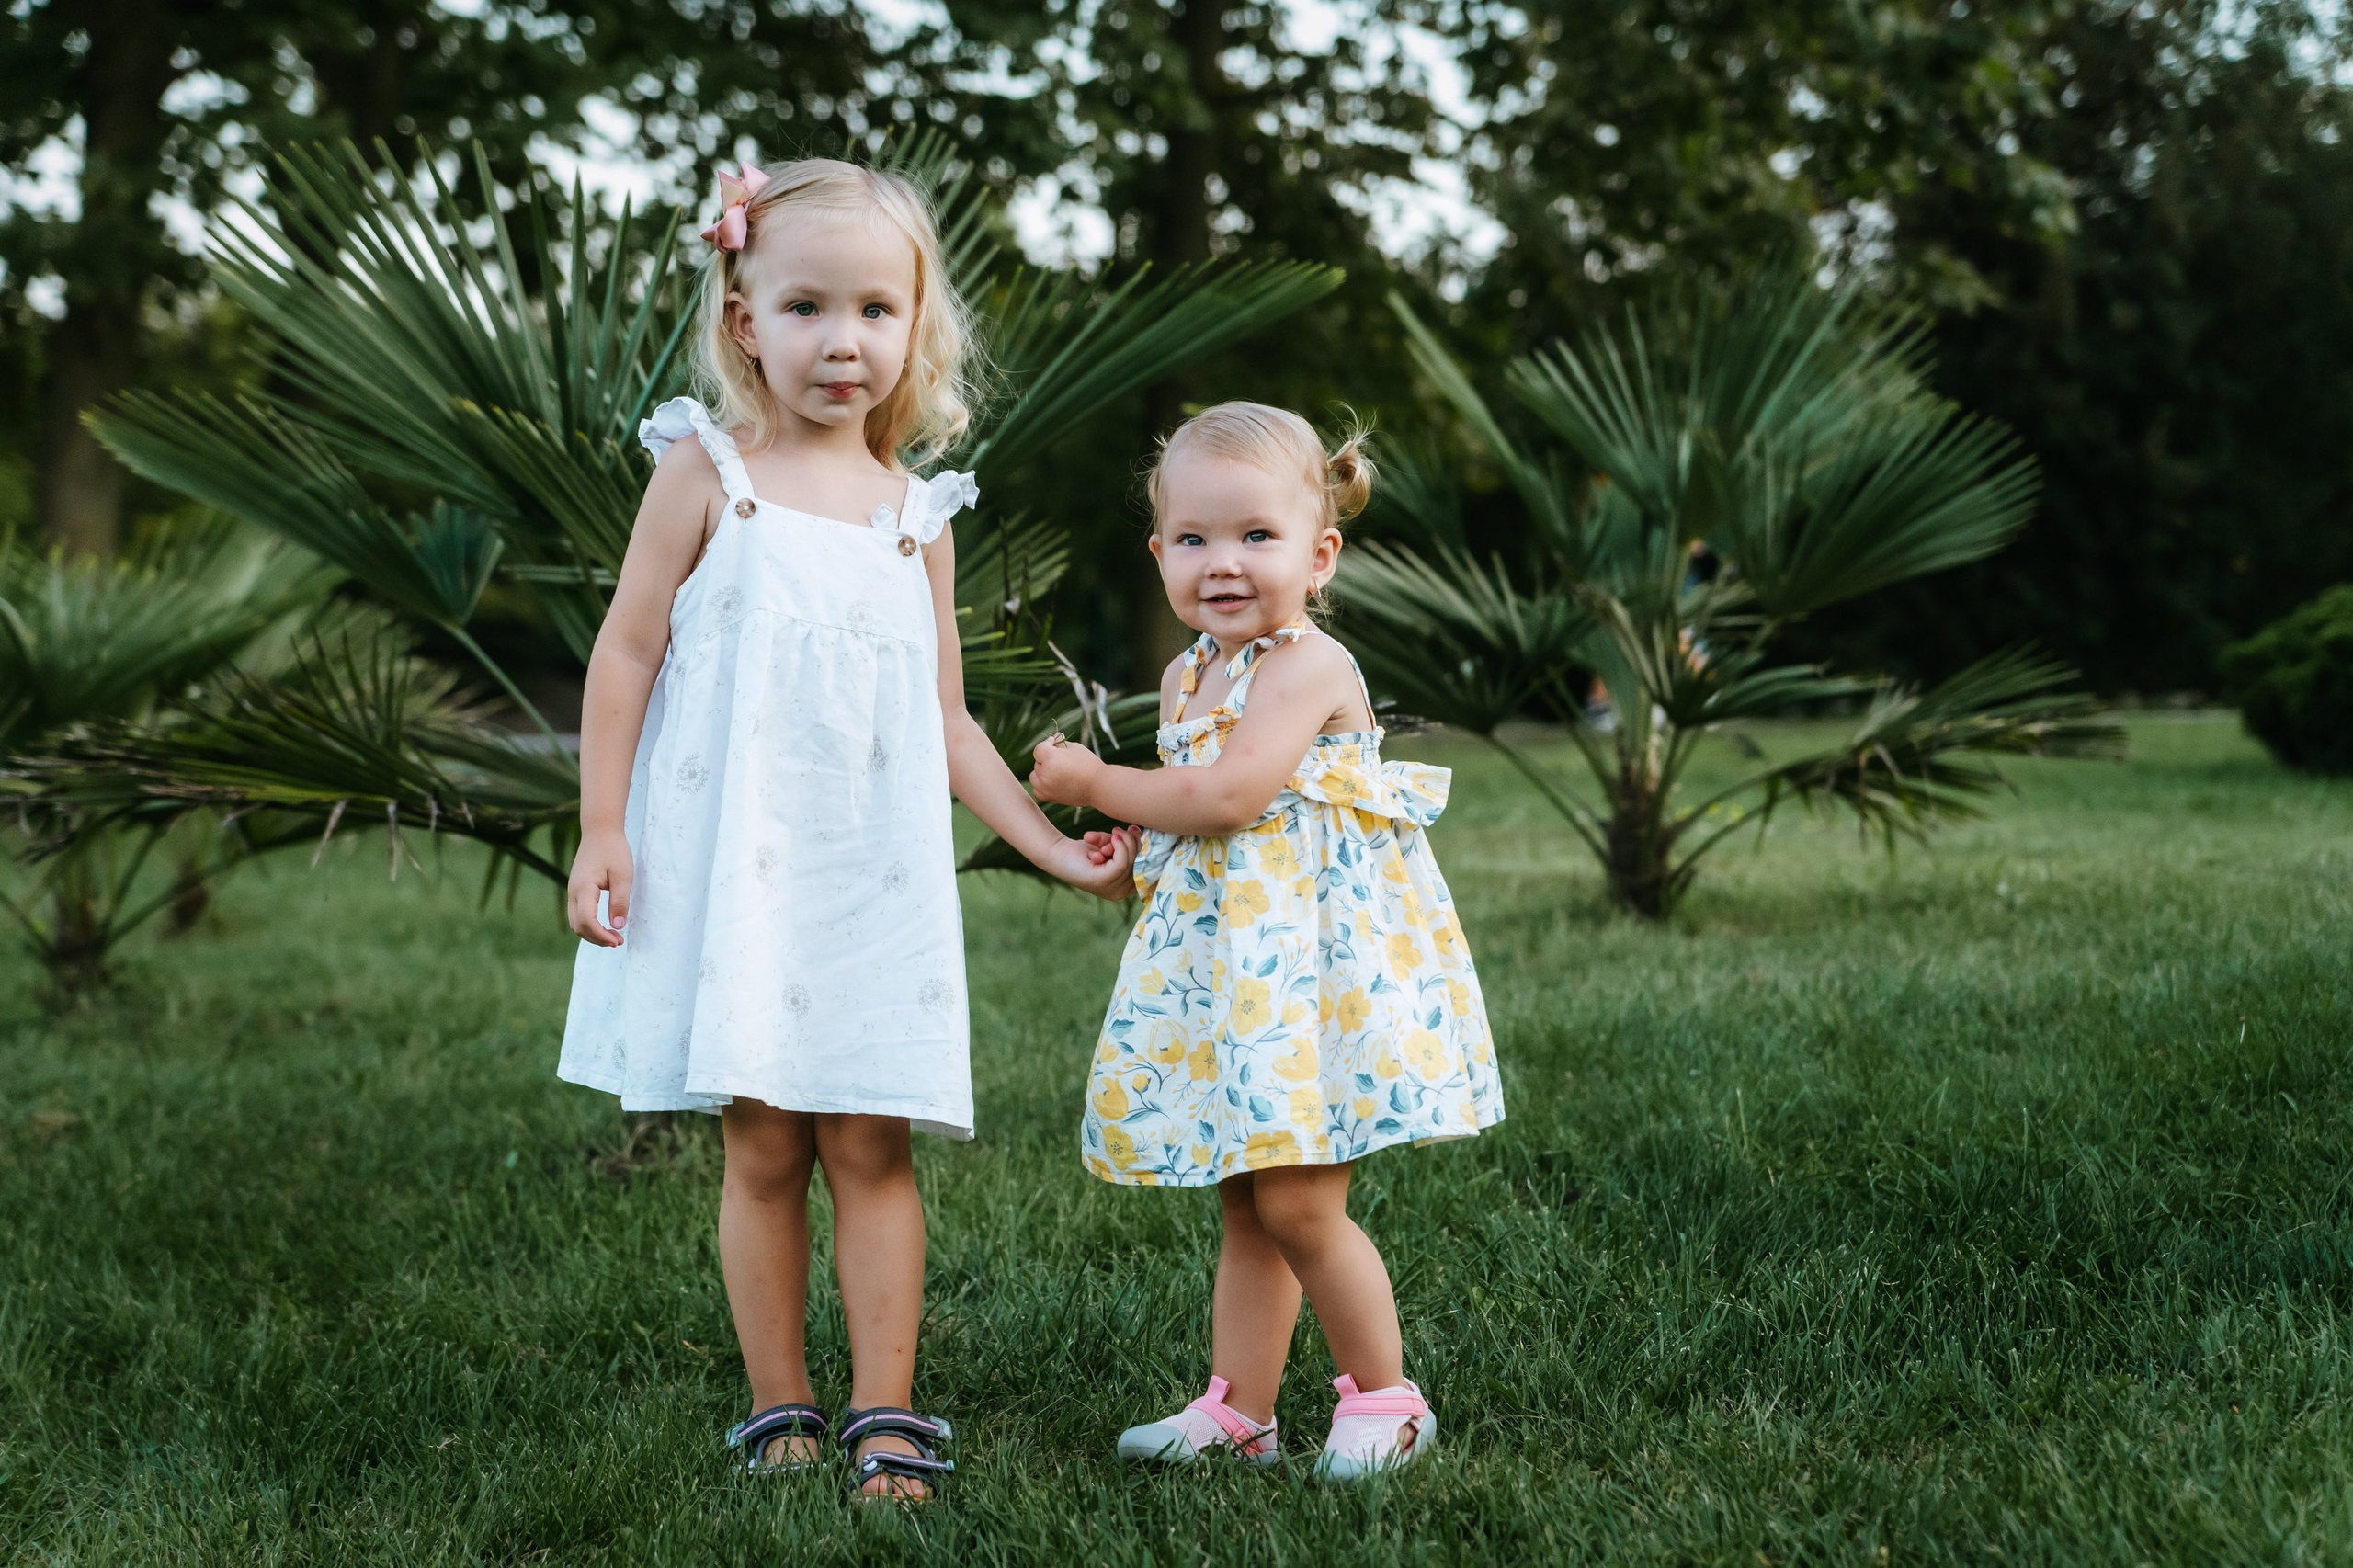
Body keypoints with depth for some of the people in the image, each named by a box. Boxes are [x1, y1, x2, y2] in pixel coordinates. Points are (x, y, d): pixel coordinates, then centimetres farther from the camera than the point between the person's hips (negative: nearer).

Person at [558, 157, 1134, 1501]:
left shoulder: (918, 516, 9)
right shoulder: (708, 472, 0)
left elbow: (946, 722, 14)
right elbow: (628, 651, 0)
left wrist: (1055, 846, 10)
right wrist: (603, 828, -5)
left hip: (875, 877, 2)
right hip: (731, 869, -2)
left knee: (871, 1142, -1)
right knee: (763, 1143, 1)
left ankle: (888, 1418, 4)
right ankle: (781, 1409, 13)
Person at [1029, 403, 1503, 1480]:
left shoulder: (1309, 668, -14)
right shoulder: (1187, 677, 13)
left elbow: (1228, 795, -24)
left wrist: (1095, 783, -12)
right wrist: (1130, 846, 1)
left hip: (1313, 963, -8)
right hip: (1225, 966, 8)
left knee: (1298, 1205, -8)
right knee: (1244, 1209, 13)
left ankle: (1384, 1398, 8)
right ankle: (1238, 1408, 20)